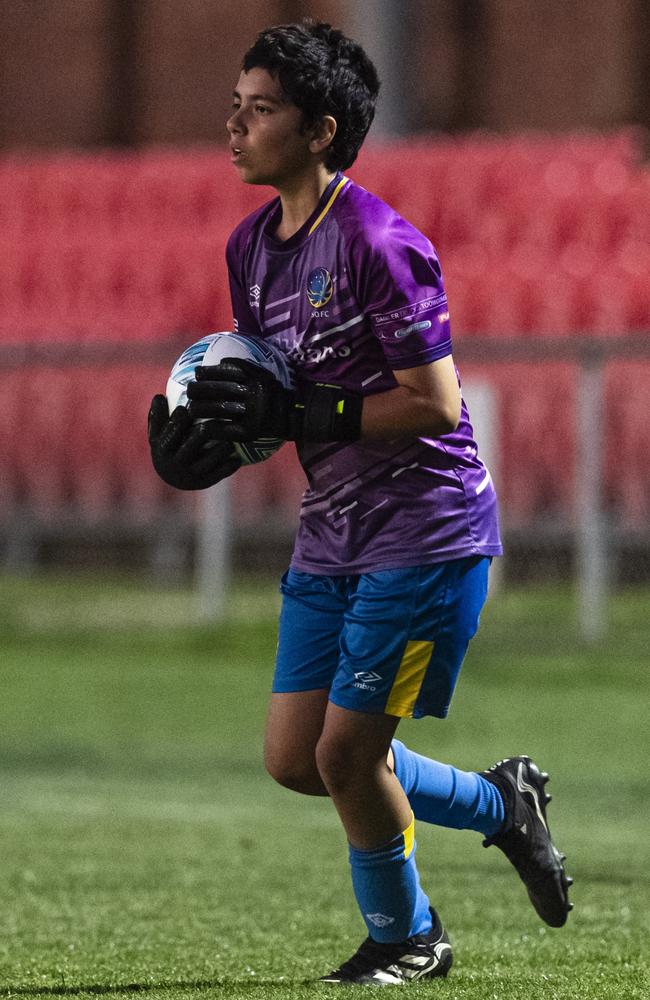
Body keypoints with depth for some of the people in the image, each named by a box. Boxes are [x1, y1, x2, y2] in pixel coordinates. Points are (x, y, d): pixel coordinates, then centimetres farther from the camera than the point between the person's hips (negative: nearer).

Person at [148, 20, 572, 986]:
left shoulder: (380, 244, -20)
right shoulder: (252, 245, 7)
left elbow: (435, 402, -21)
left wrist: (297, 413, -23)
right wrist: (224, 423, -4)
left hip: (426, 533, -9)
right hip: (332, 536, 9)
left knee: (346, 750, -5)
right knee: (293, 758, 7)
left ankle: (407, 938, 19)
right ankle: (498, 803, 26)